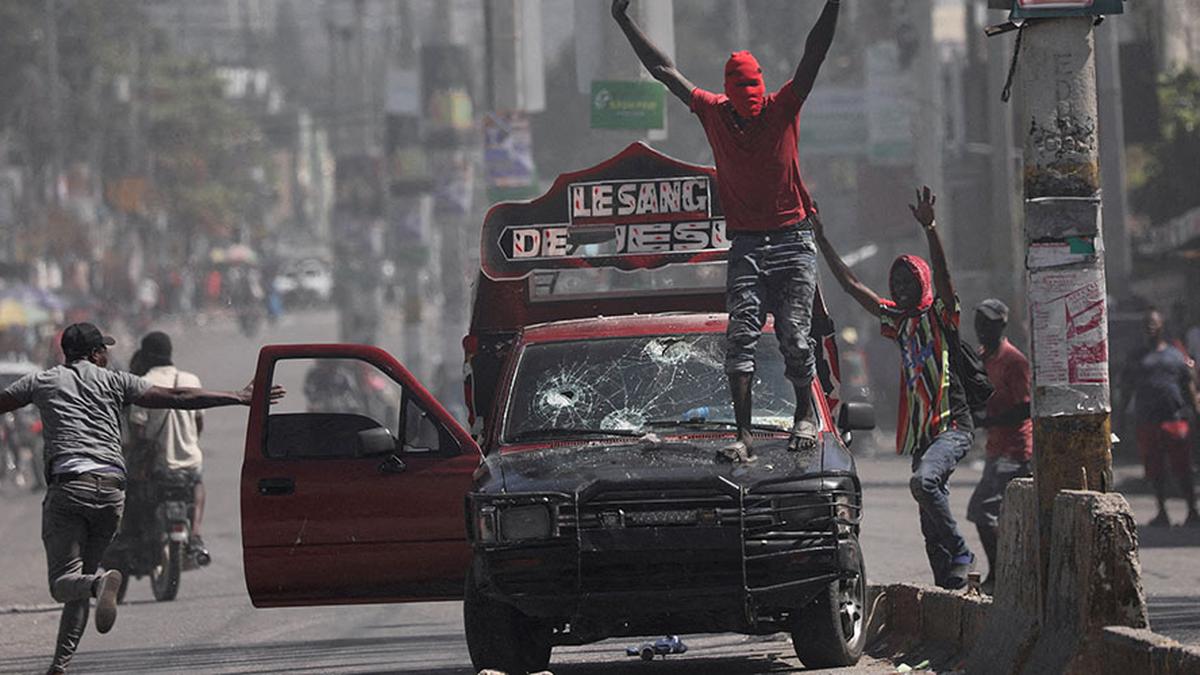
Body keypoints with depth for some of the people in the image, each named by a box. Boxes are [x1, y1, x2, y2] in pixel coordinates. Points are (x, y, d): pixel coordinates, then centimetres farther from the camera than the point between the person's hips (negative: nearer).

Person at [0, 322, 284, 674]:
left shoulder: (41, 382, 14)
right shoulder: (114, 381, 15)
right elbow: (177, 398, 11)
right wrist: (240, 397, 15)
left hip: (68, 484, -3)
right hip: (111, 490, 3)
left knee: (64, 582, -6)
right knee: (82, 574, 14)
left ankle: (101, 584, -40)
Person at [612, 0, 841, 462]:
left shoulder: (782, 108, -1)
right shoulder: (714, 113, 5)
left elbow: (815, 55, -8)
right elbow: (663, 70, 11)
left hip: (793, 242, -2)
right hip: (746, 245, 2)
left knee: (794, 336, -4)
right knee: (740, 337, -8)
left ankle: (805, 415, 18)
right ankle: (743, 436, -12)